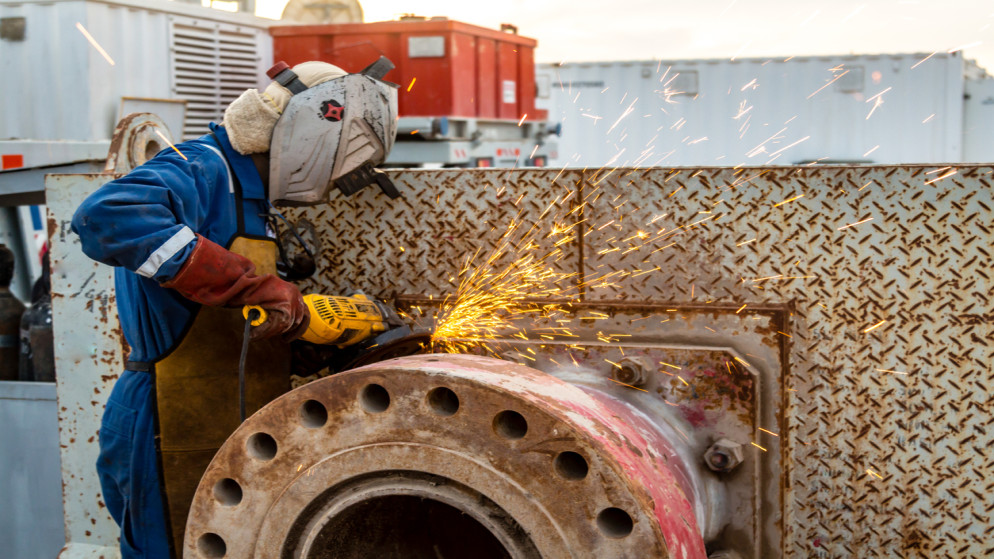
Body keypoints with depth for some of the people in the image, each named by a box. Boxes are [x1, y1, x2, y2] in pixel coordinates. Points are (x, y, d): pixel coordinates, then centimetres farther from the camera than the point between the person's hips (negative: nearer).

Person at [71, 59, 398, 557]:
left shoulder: (246, 194, 16)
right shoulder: (201, 171, -16)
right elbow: (107, 218, -37)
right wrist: (250, 284, -36)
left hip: (227, 441, 10)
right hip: (176, 446, -10)